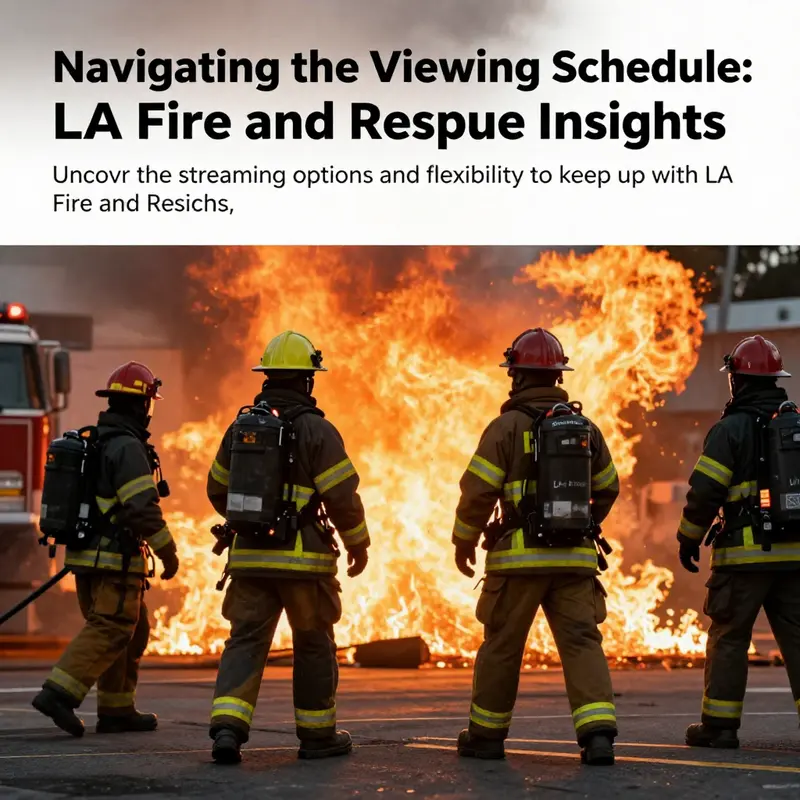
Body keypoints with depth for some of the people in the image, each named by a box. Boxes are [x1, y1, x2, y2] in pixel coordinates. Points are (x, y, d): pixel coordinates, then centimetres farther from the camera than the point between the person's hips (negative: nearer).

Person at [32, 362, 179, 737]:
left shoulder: (89, 442, 15)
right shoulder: (127, 447, -14)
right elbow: (143, 508, -20)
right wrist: (168, 552, -12)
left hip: (86, 555, 9)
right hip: (117, 559, -9)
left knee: (132, 631, 16)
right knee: (108, 631, -10)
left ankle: (117, 709, 17)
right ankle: (58, 693, -21)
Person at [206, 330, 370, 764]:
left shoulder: (240, 427, 8)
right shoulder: (316, 430, -9)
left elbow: (218, 489, 18)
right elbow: (342, 495, -11)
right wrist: (358, 543, 3)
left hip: (249, 555, 4)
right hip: (302, 557, -4)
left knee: (245, 642, 3)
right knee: (314, 645, 10)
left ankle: (227, 728, -15)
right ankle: (317, 735, 18)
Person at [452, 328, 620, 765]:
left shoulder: (507, 427, -7)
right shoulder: (586, 428, 9)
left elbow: (478, 491, -9)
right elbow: (608, 488, 20)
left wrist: (464, 542, 5)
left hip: (520, 556, -3)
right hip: (575, 558, 3)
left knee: (502, 646, 9)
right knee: (582, 641, 0)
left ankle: (486, 735, 19)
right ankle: (598, 732, -16)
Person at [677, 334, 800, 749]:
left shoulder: (730, 429, -7)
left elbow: (705, 491, -11)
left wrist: (689, 539, 1)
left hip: (744, 554, -5)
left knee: (728, 638, 3)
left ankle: (719, 725, 5)